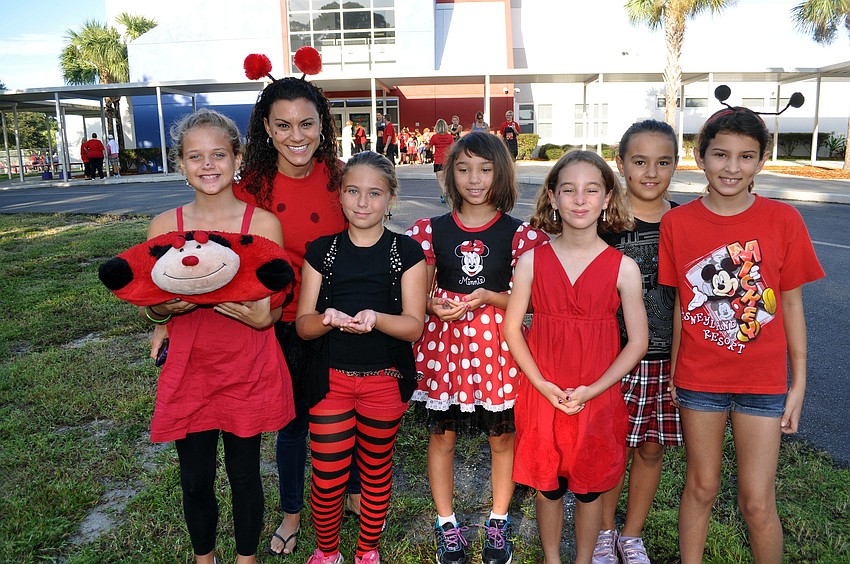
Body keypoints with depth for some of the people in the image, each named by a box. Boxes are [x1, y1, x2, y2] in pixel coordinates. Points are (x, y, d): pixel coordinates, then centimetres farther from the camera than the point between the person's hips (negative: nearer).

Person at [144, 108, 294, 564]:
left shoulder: (263, 223, -7)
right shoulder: (165, 226, -2)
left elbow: (278, 305, -4)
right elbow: (149, 309, 4)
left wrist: (260, 316, -25)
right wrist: (167, 307, -18)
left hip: (248, 372, -1)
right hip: (188, 372, 2)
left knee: (244, 475, 13)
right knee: (195, 480, 15)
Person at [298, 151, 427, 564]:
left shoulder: (407, 252, -4)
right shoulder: (321, 251, -1)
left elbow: (414, 326, -11)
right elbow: (302, 324, -3)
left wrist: (375, 318, -31)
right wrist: (328, 319, -26)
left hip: (385, 380, 0)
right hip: (330, 377, 1)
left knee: (376, 469, 15)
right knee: (327, 476, 6)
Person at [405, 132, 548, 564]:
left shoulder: (518, 233, -2)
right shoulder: (433, 231, 2)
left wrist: (489, 297, -16)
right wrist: (436, 307, -15)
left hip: (496, 345, -1)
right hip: (444, 341, 1)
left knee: (502, 435, 10)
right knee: (442, 434, 10)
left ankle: (498, 522, 32)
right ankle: (446, 524, 29)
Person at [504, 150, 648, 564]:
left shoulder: (623, 268, -7)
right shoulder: (532, 261, -5)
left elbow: (637, 342, -4)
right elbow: (512, 328, -2)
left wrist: (591, 390, -13)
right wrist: (544, 385, -11)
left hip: (598, 399, 0)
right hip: (541, 395, 1)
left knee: (590, 489, 16)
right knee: (547, 486, 16)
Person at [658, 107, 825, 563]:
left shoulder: (783, 220, -6)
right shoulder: (677, 222, -5)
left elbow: (791, 305, -1)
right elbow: (679, 305, 1)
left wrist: (798, 381, 1)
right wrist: (671, 374, 4)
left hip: (764, 381, 0)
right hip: (697, 378, 1)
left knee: (757, 502, 6)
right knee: (701, 486, 15)